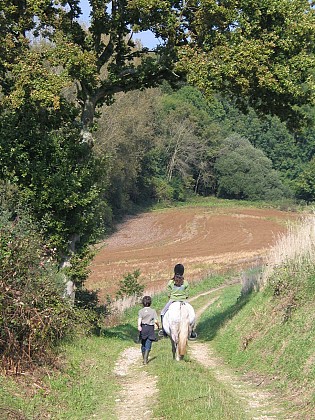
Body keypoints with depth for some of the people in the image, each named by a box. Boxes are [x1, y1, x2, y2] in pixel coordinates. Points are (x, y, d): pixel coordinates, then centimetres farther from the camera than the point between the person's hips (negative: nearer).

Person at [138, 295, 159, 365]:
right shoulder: (153, 311, -1)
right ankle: (145, 360, -12)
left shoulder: (141, 311, 2)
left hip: (143, 328, 2)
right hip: (150, 328, -2)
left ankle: (145, 359, 29)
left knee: (143, 344, 17)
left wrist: (139, 326, -26)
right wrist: (158, 326, 11)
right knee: (148, 345, 0)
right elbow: (156, 321, -7)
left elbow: (139, 319, -14)